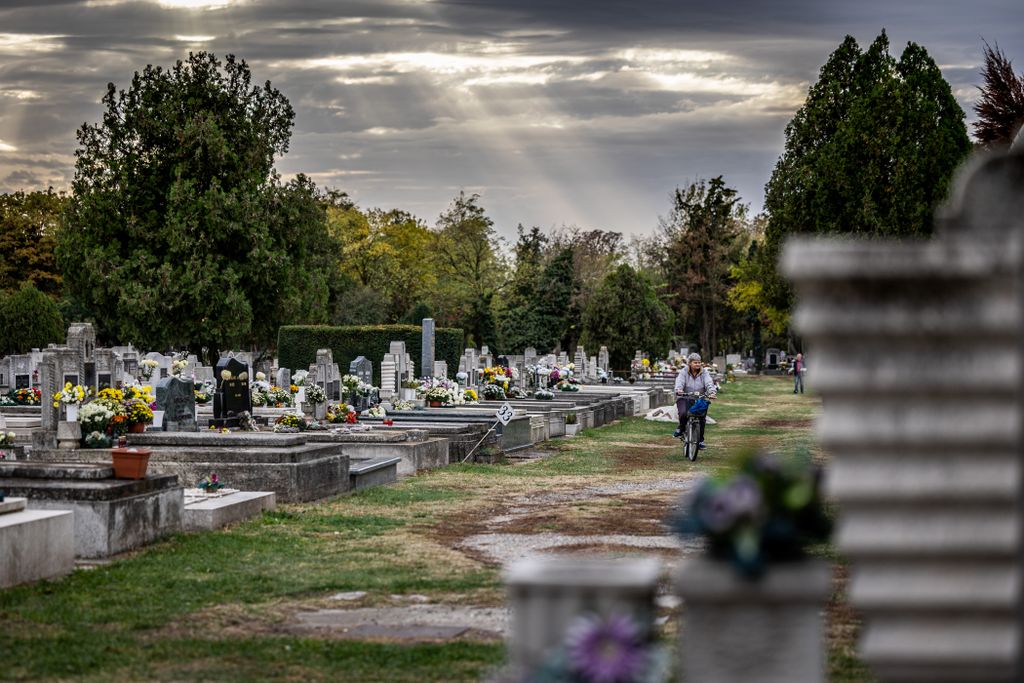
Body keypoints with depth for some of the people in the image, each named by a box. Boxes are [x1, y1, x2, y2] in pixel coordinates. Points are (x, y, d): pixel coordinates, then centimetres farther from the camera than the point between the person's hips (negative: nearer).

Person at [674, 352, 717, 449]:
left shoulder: (704, 372, 2)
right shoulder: (684, 372, -1)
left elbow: (709, 383, -12)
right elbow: (679, 382, -15)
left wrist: (712, 392, -33)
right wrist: (678, 390, -38)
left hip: (699, 400, 2)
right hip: (685, 398, -2)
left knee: (702, 417, -14)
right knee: (683, 413, -29)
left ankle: (700, 439, 4)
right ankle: (681, 428, 4)